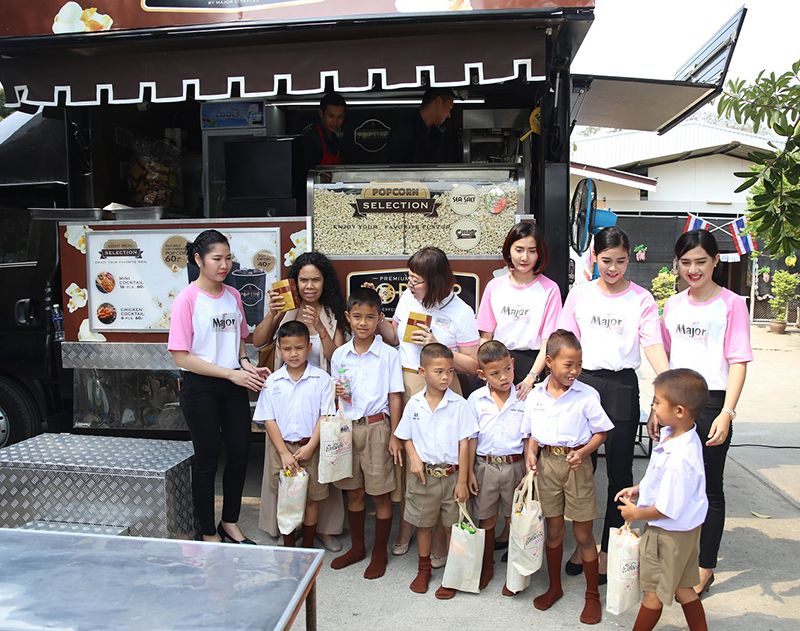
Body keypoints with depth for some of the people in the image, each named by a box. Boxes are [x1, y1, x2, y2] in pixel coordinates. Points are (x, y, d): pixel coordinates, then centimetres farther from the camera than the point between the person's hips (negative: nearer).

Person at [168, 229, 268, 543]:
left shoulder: (233, 295, 5)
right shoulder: (187, 299, -12)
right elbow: (180, 356, -15)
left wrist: (245, 363, -2)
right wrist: (230, 373, -18)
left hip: (234, 386, 6)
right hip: (200, 388, -5)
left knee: (240, 453, 11)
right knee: (207, 460, 6)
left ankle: (230, 523, 32)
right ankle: (209, 534, 24)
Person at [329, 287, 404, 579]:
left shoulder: (389, 354, -5)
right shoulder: (340, 355, 4)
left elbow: (395, 397, -4)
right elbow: (334, 393, 13)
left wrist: (394, 436, -6)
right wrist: (337, 394, -11)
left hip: (376, 427, -3)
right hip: (347, 427, 4)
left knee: (380, 494, 6)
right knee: (353, 492, 15)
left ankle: (380, 553, 23)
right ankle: (357, 547, 33)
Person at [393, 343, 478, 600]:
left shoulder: (458, 404, -10)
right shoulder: (414, 404, -3)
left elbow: (464, 444, -8)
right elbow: (407, 438, 8)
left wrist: (462, 481, -9)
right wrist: (414, 459, -11)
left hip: (451, 474, -2)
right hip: (423, 474, 2)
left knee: (453, 526, 10)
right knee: (423, 523, 17)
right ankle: (423, 569, 37)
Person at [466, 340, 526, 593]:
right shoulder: (476, 399, -5)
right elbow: (471, 438, 1)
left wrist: (529, 470, -4)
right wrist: (469, 470, 0)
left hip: (515, 465, 0)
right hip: (486, 465, 1)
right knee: (486, 518, 15)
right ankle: (487, 566, 33)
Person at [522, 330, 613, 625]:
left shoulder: (587, 395, -10)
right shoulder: (535, 395, -2)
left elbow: (600, 432, -3)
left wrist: (583, 452, -19)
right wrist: (530, 453, -10)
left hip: (577, 464, -2)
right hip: (547, 463, 3)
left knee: (583, 534, 7)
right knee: (553, 530, 16)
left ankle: (593, 595, 25)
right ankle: (554, 586, 34)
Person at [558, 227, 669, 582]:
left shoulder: (641, 298, 0)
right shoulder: (581, 293, 5)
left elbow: (653, 345, -7)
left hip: (622, 385, -1)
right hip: (584, 380, 2)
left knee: (619, 471, 4)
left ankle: (608, 550, 19)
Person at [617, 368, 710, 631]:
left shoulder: (680, 459, -35)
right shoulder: (675, 435, -6)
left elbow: (668, 508, -28)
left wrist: (637, 513, -13)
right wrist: (638, 489, 8)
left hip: (670, 533, -9)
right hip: (684, 529, 9)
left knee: (654, 593, 13)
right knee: (683, 588, 24)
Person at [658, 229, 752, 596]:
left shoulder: (731, 304, -6)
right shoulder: (673, 304, 9)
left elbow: (738, 362, -9)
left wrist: (727, 413, -17)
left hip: (711, 402, -5)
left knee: (709, 488, 6)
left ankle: (705, 568, 21)